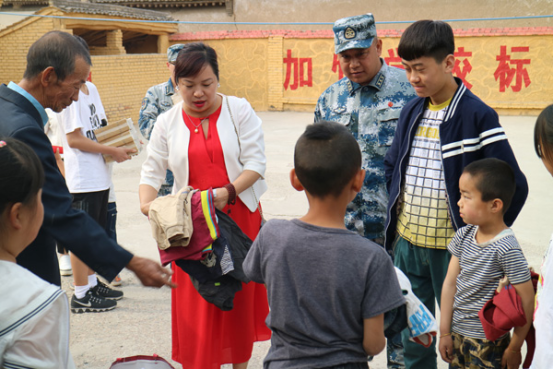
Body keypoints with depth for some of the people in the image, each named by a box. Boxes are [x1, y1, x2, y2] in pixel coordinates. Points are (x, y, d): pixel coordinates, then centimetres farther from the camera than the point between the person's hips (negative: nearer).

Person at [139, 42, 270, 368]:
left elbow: (256, 163, -6)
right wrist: (146, 203, -17)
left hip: (239, 218, -1)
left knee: (240, 295, 7)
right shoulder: (167, 123, 5)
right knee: (195, 301, 1)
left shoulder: (239, 111, -1)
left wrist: (229, 191, -22)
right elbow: (153, 171, 3)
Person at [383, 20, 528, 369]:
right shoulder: (411, 112, 6)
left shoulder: (477, 116, -13)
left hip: (452, 249, -5)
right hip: (406, 244, 6)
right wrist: (399, 213, 12)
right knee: (411, 337, 15)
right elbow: (392, 165, 22)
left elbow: (514, 186, -13)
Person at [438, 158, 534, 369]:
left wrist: (514, 348, -9)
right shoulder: (464, 236, -1)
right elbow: (450, 282, 3)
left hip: (488, 343, -6)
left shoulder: (506, 249, -21)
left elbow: (526, 300, -17)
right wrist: (445, 332, 3)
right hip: (456, 334, 6)